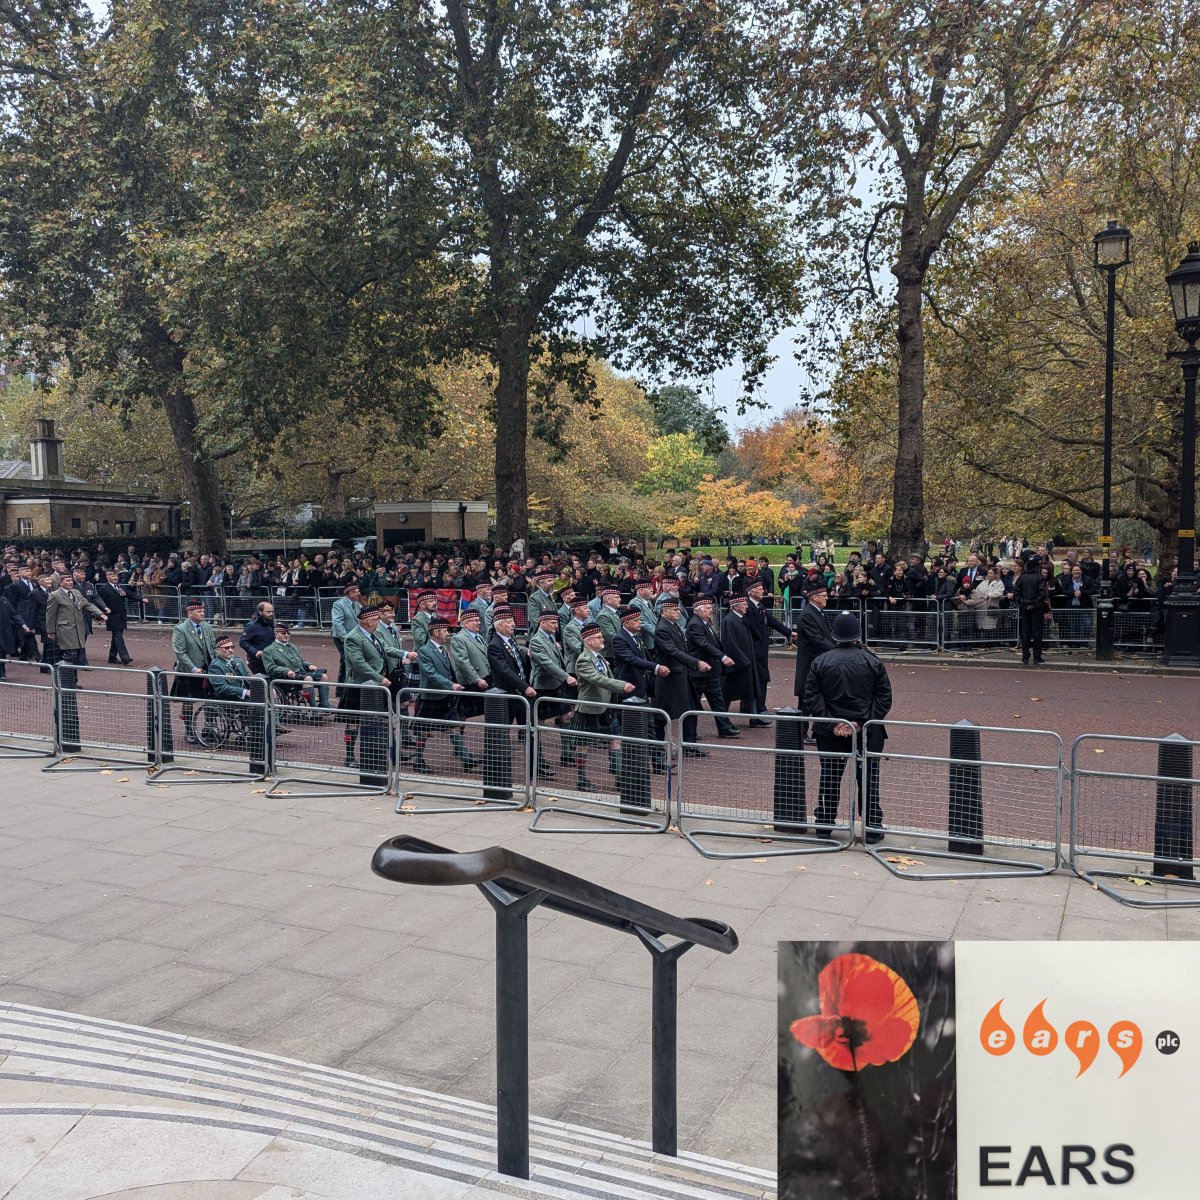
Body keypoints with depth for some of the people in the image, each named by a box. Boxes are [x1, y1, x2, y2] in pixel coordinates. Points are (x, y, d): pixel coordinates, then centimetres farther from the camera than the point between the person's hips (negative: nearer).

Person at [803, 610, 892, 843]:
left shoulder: (820, 662, -3)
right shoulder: (872, 662, -4)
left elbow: (811, 698, -7)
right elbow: (884, 698, -7)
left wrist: (830, 725, -9)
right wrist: (862, 722, -10)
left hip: (831, 734, 1)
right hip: (867, 734, -1)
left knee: (829, 779, 11)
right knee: (869, 779, 8)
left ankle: (824, 824, 18)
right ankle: (872, 828, 11)